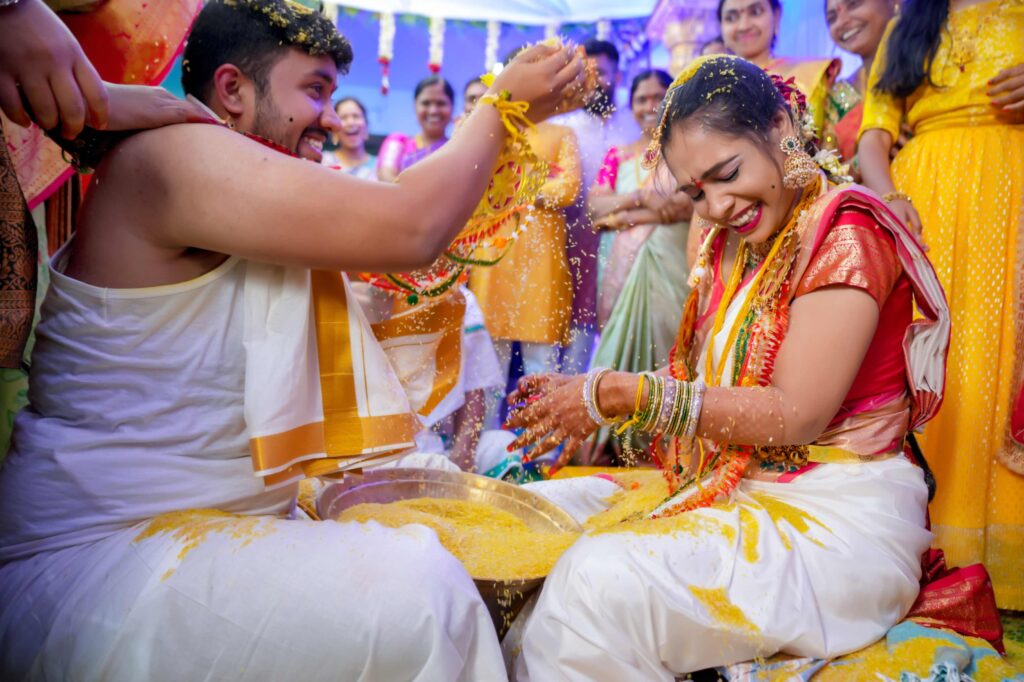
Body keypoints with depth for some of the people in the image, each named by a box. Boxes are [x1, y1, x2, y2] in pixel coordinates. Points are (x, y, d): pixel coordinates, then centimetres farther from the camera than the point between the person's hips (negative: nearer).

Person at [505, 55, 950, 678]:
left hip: (836, 514, -8)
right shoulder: (731, 247, 12)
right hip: (732, 488, 8)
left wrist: (620, 393, -19)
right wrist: (591, 396, -4)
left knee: (602, 581, -28)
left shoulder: (847, 229, -12)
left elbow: (795, 415, -19)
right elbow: (700, 385, 10)